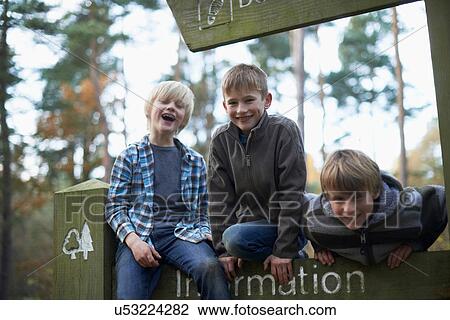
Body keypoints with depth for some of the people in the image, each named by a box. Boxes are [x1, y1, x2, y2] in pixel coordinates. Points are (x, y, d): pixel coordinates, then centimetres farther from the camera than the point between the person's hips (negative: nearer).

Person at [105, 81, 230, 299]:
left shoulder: (195, 161, 18)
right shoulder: (130, 156, 11)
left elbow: (203, 212, 21)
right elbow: (114, 207, 5)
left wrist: (206, 233, -1)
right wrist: (133, 240, -11)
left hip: (182, 234, 1)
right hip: (138, 236, -1)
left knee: (210, 267, -32)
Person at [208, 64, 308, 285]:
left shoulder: (284, 130, -12)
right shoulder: (221, 140, 0)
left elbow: (292, 193, -15)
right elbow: (219, 198, -2)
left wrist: (284, 250, -19)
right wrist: (224, 249, -10)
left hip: (283, 225, -6)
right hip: (250, 223, 6)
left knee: (236, 236, -28)